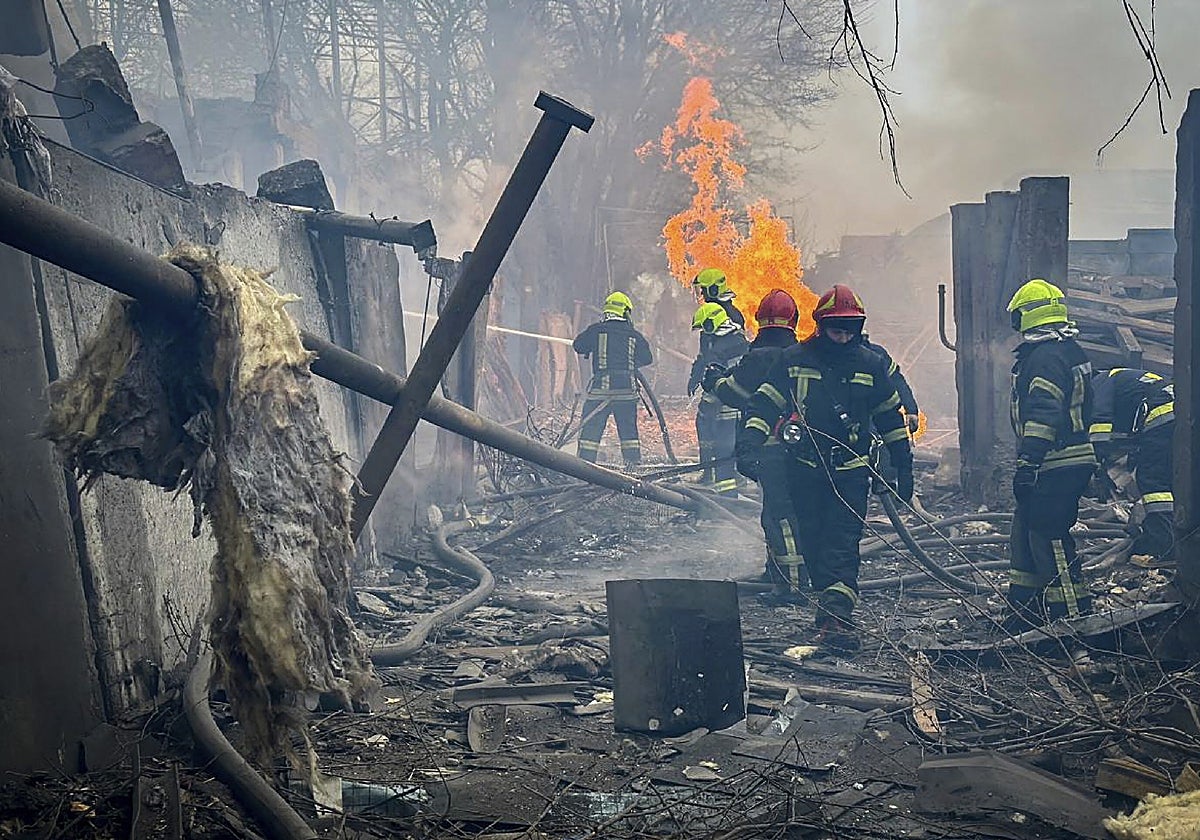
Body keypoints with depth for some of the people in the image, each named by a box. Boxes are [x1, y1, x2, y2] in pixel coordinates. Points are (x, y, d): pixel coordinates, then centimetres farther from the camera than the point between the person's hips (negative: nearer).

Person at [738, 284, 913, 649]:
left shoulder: (870, 365, 5)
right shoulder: (794, 359, 0)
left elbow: (891, 416, 14)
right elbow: (765, 402, 1)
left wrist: (904, 467, 13)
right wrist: (752, 436, -17)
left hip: (851, 471, -1)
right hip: (805, 470, 1)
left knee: (842, 544, -12)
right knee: (813, 543, 7)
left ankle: (836, 615, -18)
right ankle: (831, 607, 22)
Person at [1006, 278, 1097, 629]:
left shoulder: (1045, 356, -15)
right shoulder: (1070, 351, 18)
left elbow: (1043, 413, -24)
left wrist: (1028, 462, -26)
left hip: (1054, 466, -11)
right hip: (1072, 460, 11)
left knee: (1049, 536, -6)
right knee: (1026, 531, 16)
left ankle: (1073, 615, -2)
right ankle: (1024, 608, 23)